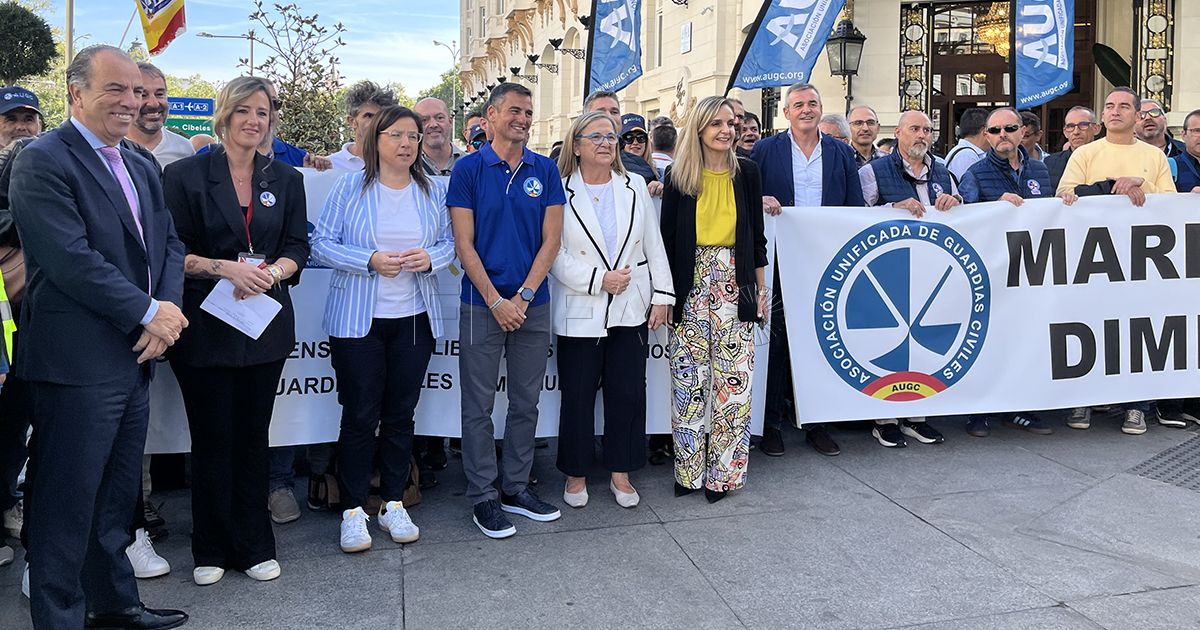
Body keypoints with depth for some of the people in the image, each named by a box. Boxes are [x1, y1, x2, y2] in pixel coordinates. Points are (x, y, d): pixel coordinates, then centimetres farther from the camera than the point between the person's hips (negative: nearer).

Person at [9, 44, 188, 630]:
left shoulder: (140, 167, 15)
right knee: (68, 501, 4)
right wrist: (148, 314, -16)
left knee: (117, 494, 18)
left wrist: (169, 308, -6)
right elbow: (72, 259, -20)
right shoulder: (42, 161, -11)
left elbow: (169, 244, 12)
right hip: (77, 364, -8)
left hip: (136, 356, 8)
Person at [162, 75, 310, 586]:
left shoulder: (286, 179, 9)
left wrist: (270, 273, -13)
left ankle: (254, 545, 20)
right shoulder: (185, 175, 0)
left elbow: (297, 248, 7)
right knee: (212, 437, 5)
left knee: (253, 434, 8)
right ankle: (212, 549, 20)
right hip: (205, 323, -2)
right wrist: (226, 268, -18)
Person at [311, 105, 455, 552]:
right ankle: (353, 510, 14)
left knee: (401, 413, 9)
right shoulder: (350, 188, -3)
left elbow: (449, 243, 11)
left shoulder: (432, 191, 7)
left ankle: (394, 503, 22)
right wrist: (370, 260, -18)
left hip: (415, 318, 3)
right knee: (360, 414, 1)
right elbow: (322, 243, -5)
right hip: (358, 320, -3)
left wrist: (431, 257, -11)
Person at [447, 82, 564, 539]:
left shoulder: (545, 170, 5)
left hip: (533, 305, 3)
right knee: (479, 405, 4)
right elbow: (464, 244, -6)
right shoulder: (469, 169, -2)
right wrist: (496, 301, -12)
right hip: (483, 305, -3)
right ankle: (483, 496, 15)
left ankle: (516, 487, 25)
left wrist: (523, 296, -9)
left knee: (526, 402, 11)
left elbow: (551, 239, 1)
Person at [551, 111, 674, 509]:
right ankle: (576, 474, 21)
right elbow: (555, 254, -9)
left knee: (628, 394, 7)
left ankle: (621, 473, 21)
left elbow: (654, 245, 9)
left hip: (630, 309, 3)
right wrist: (598, 280, -15)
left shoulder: (635, 187, 9)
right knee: (578, 395, 5)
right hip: (581, 311, -3)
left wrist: (662, 295, 4)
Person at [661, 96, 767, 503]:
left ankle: (724, 470, 10)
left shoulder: (746, 172, 6)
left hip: (735, 282, 1)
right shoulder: (679, 176, 2)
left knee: (734, 376, -1)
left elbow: (756, 235, 10)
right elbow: (667, 237, 3)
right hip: (691, 283, -1)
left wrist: (760, 288, 8)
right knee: (689, 377, 2)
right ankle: (689, 470, 13)